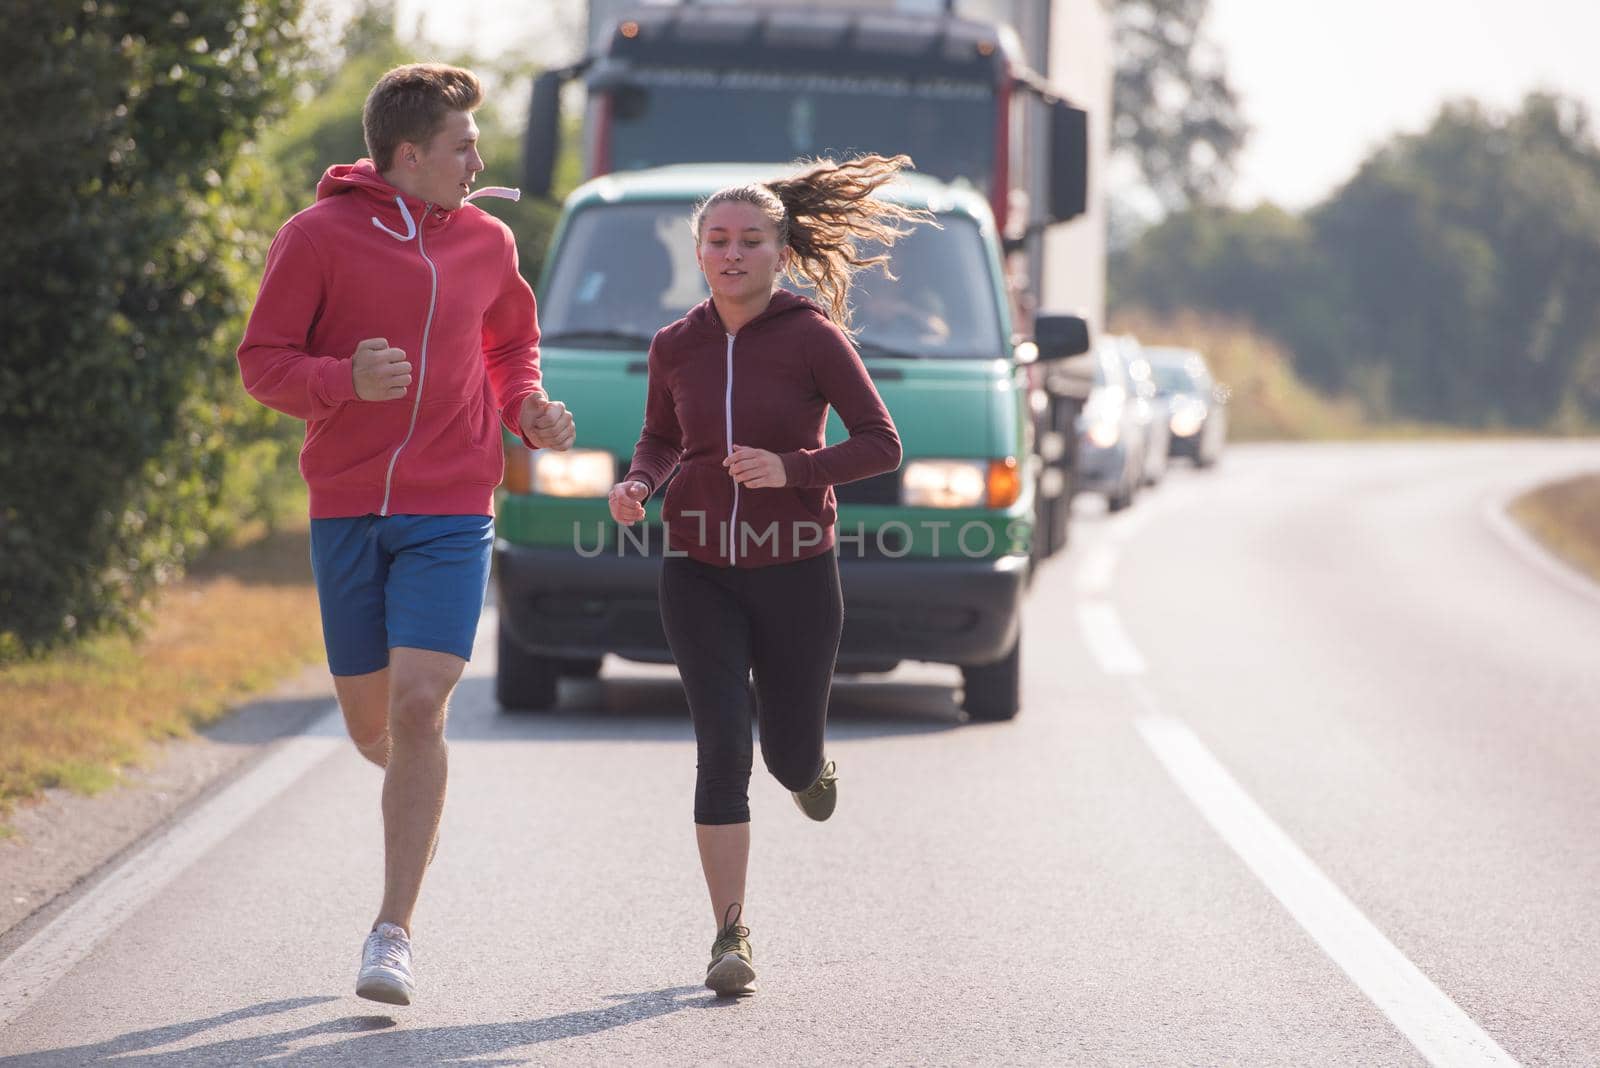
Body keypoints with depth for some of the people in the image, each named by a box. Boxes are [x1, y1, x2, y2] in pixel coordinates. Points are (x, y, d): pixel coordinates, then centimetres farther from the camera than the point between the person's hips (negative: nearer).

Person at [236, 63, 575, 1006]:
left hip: (452, 513, 0)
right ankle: (415, 779, 49)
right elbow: (262, 362, -4)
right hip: (347, 507, 0)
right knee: (369, 718, 9)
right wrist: (346, 379, -23)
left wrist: (530, 411, 4)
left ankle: (394, 935, -12)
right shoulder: (320, 237, -4)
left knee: (419, 707, -14)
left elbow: (513, 343, 25)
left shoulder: (487, 242, 7)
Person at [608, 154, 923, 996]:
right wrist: (639, 484, -4)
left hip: (795, 571, -1)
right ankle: (730, 936, -8)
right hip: (699, 572, 1)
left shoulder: (813, 339, -9)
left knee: (790, 758, 8)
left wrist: (791, 469, -21)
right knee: (723, 746, -12)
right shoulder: (675, 347, 1)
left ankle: (810, 766, 49)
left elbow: (881, 444, -6)